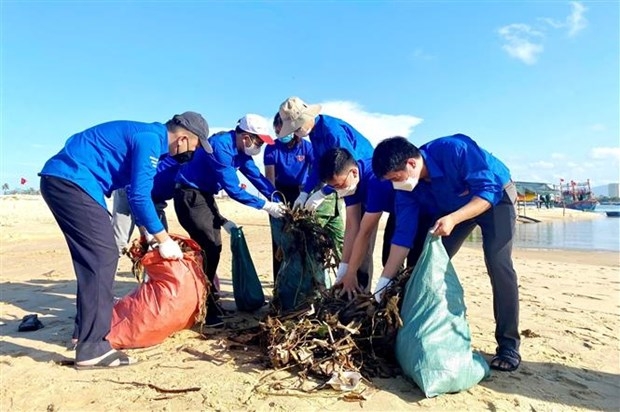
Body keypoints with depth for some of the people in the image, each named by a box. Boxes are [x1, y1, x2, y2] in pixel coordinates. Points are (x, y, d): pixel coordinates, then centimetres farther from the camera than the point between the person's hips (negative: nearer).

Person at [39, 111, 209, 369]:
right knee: (102, 256, -12)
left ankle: (86, 327, 25)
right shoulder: (150, 139, -13)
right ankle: (91, 349, -9)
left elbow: (137, 191, 24)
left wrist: (149, 235, 25)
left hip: (62, 180, 10)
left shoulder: (147, 136, 17)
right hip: (71, 180, -10)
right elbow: (140, 196, -18)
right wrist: (164, 239, -9)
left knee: (94, 257, 14)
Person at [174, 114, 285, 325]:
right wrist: (266, 206, -23)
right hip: (189, 195, -10)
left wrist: (279, 202, -8)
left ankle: (207, 301, 26)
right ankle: (205, 310, -4)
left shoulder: (241, 149, 2)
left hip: (204, 194, 10)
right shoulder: (221, 146, -26)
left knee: (213, 245, 13)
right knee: (209, 246, -14)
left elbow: (257, 177, 3)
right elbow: (233, 189, -27)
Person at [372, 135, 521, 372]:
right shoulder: (406, 187, -20)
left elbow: (488, 191, -32)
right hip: (451, 209, 5)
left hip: (496, 197, -5)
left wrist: (453, 219, -46)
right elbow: (404, 234, -18)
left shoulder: (454, 149, -36)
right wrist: (384, 281, -21)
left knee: (498, 263, -21)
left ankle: (508, 345, -8)